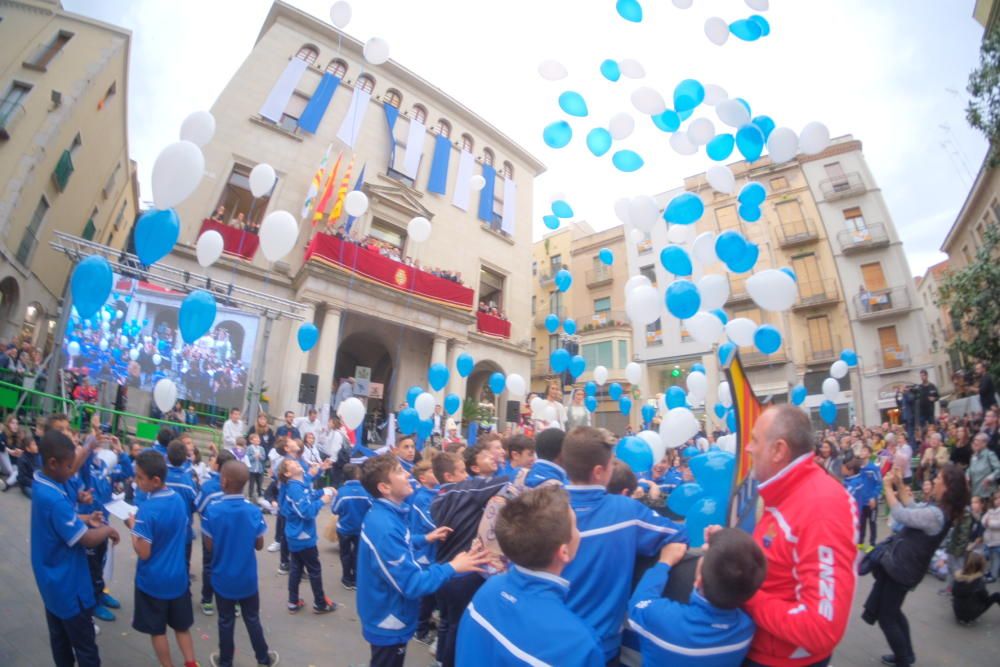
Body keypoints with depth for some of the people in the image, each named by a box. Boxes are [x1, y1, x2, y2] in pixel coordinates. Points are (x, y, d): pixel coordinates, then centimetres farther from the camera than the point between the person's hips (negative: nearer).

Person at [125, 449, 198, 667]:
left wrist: (133, 526, -9)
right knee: (181, 626, 20)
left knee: (157, 631, 15)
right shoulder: (179, 499, -3)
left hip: (153, 581, -6)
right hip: (178, 576, 6)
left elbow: (143, 553, -20)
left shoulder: (147, 509, -24)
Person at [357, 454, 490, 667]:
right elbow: (412, 584, -33)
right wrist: (452, 567, -27)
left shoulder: (383, 514, -4)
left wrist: (425, 538, 8)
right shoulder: (384, 527, -35)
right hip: (388, 623, -9)